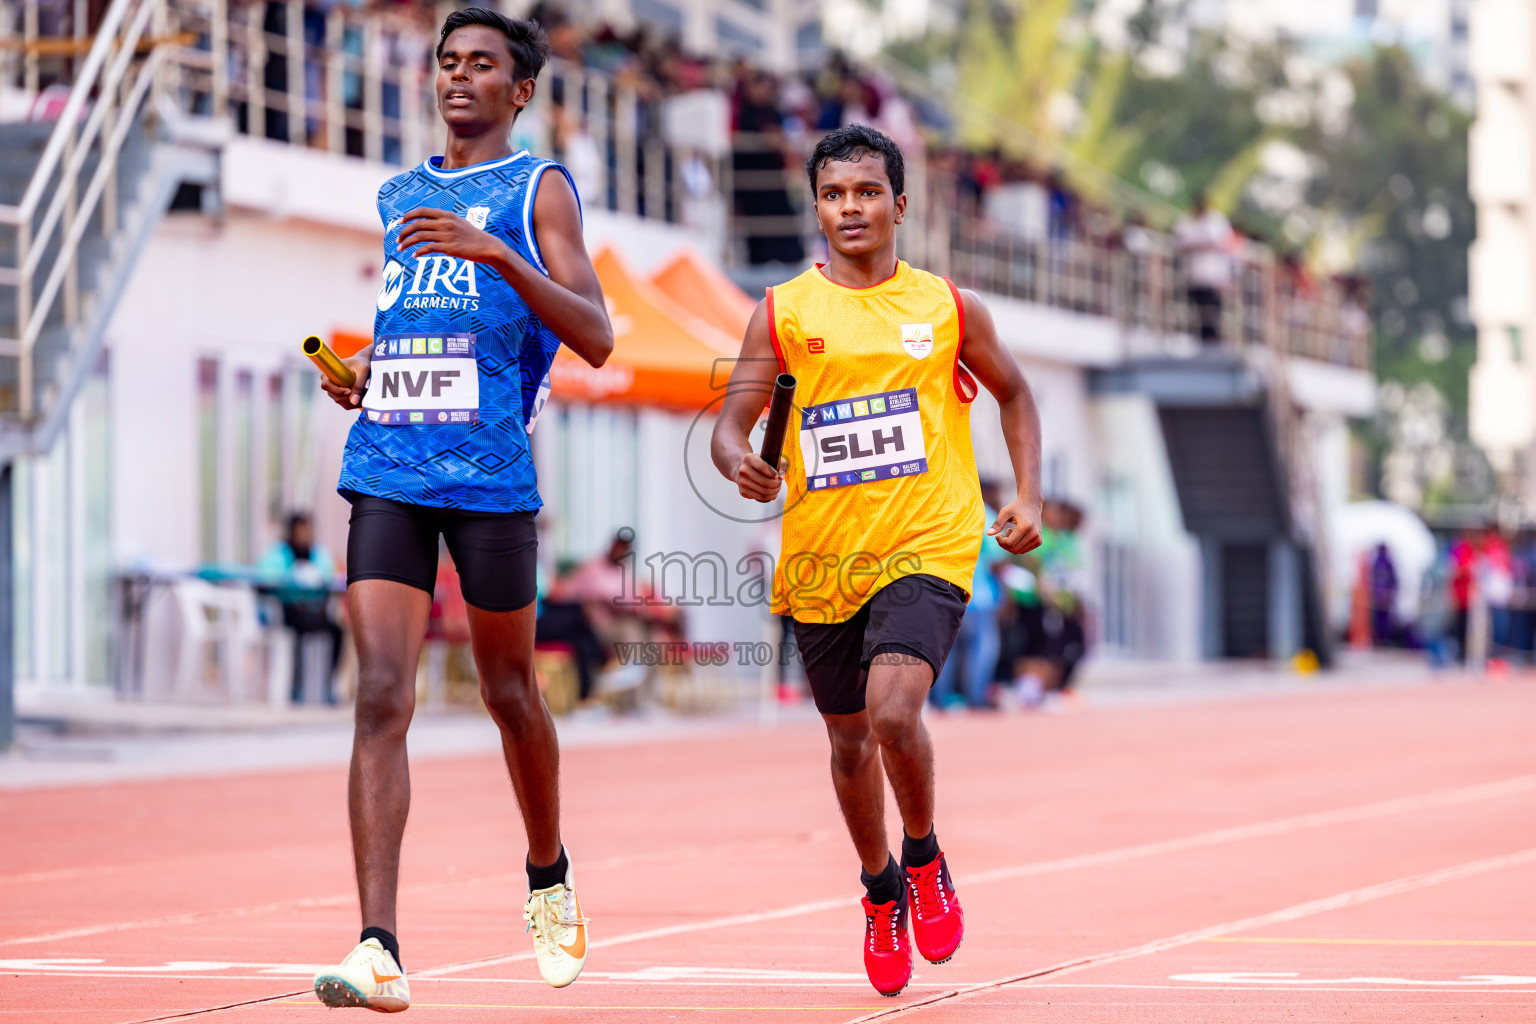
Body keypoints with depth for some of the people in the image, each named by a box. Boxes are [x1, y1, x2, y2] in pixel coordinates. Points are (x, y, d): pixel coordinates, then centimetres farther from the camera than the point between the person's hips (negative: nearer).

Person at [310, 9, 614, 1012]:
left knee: (509, 692, 10)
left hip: (492, 476, -3)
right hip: (388, 469, 4)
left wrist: (492, 249, -21)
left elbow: (595, 337, -10)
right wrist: (359, 371, 11)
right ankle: (380, 952, -17)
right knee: (382, 695, -10)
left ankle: (550, 876, 38)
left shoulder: (540, 189, 1)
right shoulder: (400, 197, 18)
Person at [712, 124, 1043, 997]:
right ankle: (882, 891, 38)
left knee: (893, 711, -23)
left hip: (928, 547, -2)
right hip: (820, 560, 2)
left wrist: (1028, 498, 6)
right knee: (850, 738, 13)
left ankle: (925, 860, 5)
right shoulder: (784, 312, 2)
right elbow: (732, 423, -3)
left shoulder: (947, 306, 4)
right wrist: (741, 461, -27)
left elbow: (1014, 393, 19)